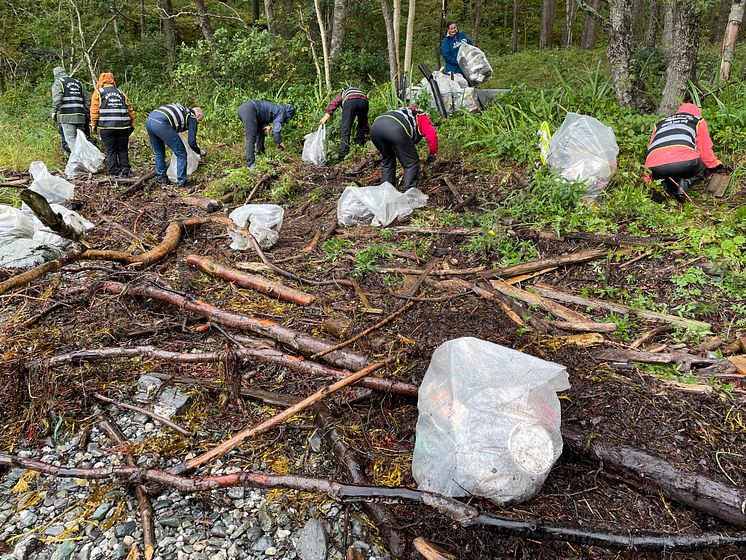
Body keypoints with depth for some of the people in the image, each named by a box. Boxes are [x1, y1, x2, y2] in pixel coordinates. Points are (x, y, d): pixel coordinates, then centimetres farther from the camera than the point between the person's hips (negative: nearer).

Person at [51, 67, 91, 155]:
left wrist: (54, 111, -9)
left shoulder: (58, 82, 5)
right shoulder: (77, 82, 22)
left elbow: (57, 98, -11)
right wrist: (87, 113, 21)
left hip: (67, 116, -5)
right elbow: (87, 99, 19)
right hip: (80, 116, 5)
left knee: (71, 139, -6)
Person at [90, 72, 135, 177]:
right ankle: (125, 170, 5)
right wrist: (132, 124, 18)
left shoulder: (98, 92, 9)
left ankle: (113, 172, 1)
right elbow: (129, 109, 13)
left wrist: (94, 124, 4)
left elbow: (94, 110, 0)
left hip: (107, 127, -2)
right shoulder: (120, 93, 17)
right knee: (123, 150, 11)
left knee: (110, 150, 3)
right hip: (123, 126, 2)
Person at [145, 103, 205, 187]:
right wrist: (200, 152, 23)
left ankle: (160, 177, 33)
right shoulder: (192, 118, 13)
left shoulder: (181, 109, 34)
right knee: (181, 153, 5)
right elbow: (191, 142, 5)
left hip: (149, 119, 8)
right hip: (161, 123, -8)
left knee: (159, 152, 27)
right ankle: (181, 181, 8)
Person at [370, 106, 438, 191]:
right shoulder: (423, 118, 29)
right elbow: (432, 135, 8)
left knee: (387, 161, 28)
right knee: (412, 163, 9)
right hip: (396, 129, -7)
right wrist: (433, 153, 22)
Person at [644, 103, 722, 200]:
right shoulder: (698, 121, 28)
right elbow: (705, 149, 22)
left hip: (655, 168, 3)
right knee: (703, 166, 30)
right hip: (684, 162, -3)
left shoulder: (660, 123, 35)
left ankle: (663, 184, 2)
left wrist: (647, 179, 33)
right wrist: (716, 165, 39)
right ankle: (685, 182, 0)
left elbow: (650, 149, 31)